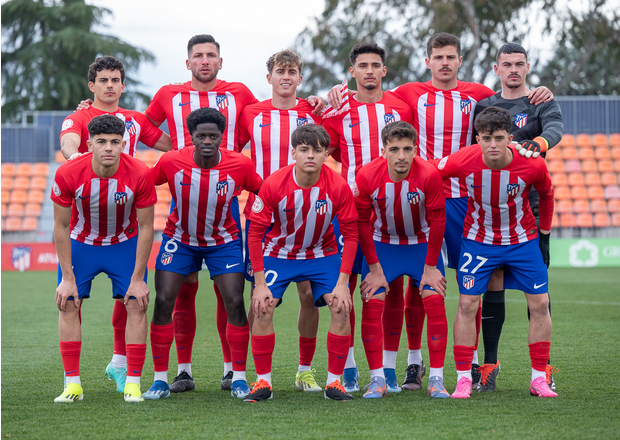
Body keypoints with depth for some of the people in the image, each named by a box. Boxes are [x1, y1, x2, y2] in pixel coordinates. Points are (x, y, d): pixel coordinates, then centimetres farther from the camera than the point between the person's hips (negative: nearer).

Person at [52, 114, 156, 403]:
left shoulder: (140, 175, -27)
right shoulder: (68, 174, -27)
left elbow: (146, 229, -15)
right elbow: (61, 227, -14)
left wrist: (138, 279, -15)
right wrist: (67, 278, -15)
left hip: (125, 244, 0)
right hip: (80, 244, 0)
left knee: (136, 305, -10)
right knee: (68, 304, -8)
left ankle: (133, 383, -4)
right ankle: (72, 384, -2)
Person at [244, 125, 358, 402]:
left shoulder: (338, 186, -21)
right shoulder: (274, 185, -23)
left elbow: (350, 234, -12)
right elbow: (255, 232, -15)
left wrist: (342, 282, -17)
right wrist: (260, 283, -18)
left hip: (322, 253, 1)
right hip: (279, 252, -1)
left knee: (341, 309, -15)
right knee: (262, 309, -17)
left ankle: (334, 382, -2)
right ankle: (263, 382, -3)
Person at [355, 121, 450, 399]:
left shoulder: (429, 175, -27)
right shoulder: (367, 176, -24)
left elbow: (437, 222, -15)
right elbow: (361, 222, -11)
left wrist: (430, 267, -11)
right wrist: (374, 269, -9)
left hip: (422, 243, -1)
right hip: (382, 243, 1)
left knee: (434, 301, -11)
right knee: (371, 303, -10)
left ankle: (436, 379, -2)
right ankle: (377, 379, -1)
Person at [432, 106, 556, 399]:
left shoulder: (533, 165, -21)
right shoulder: (464, 160, -23)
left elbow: (546, 194, 1)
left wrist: (545, 236, 8)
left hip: (523, 240, 1)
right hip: (478, 240, -1)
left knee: (540, 303, -3)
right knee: (467, 303, -9)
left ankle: (539, 379, 8)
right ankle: (463, 379, 0)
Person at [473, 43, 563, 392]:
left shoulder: (542, 103, 5)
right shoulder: (484, 106, 14)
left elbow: (555, 129, -17)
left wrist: (537, 144, -39)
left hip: (531, 205, -2)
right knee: (493, 282, 1)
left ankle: (543, 367, -1)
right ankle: (489, 364, 6)